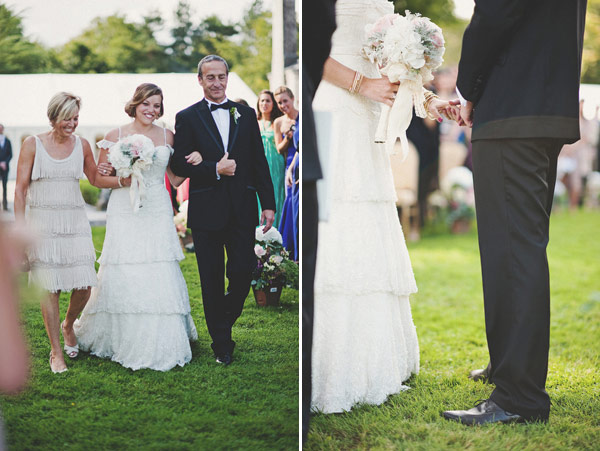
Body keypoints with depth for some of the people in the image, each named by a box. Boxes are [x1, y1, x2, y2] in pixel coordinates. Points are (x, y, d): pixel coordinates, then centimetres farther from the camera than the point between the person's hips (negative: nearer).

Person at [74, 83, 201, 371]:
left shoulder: (167, 137, 9)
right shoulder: (114, 137, 2)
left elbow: (175, 178, 12)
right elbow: (100, 178, 5)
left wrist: (193, 163, -5)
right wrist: (123, 181, -12)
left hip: (158, 214, 2)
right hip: (125, 215, -1)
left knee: (160, 277, -3)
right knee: (123, 277, -1)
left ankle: (160, 344, 8)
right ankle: (122, 339, 16)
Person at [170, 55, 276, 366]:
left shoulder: (246, 115, 10)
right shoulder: (187, 118, 2)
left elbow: (260, 162, 9)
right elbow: (179, 165, -3)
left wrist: (268, 203, 4)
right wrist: (215, 170, -15)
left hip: (242, 210, 2)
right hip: (207, 211, -2)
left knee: (243, 271, 0)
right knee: (212, 280, 5)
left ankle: (226, 318, 29)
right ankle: (221, 343, 17)